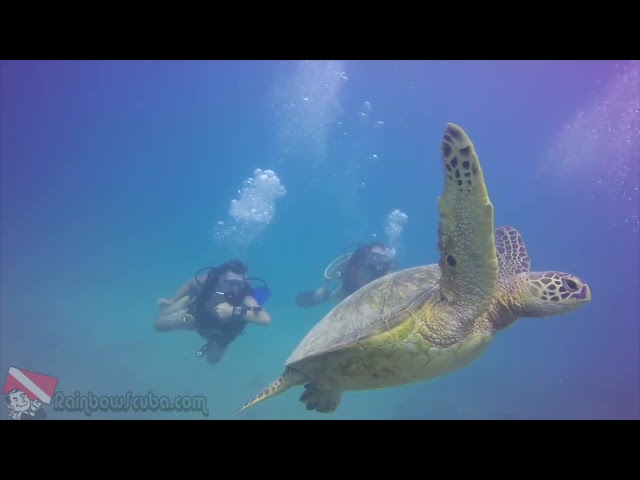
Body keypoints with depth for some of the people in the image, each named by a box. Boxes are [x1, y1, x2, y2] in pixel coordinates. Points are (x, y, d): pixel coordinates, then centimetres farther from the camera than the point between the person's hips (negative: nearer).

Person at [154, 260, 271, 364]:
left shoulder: (245, 298, -46)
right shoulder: (210, 281, -39)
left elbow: (266, 318, -62)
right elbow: (190, 283, -15)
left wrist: (234, 311, -68)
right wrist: (171, 300, -5)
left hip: (220, 333, 0)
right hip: (197, 316, 1)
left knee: (213, 359, 22)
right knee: (159, 324, 4)